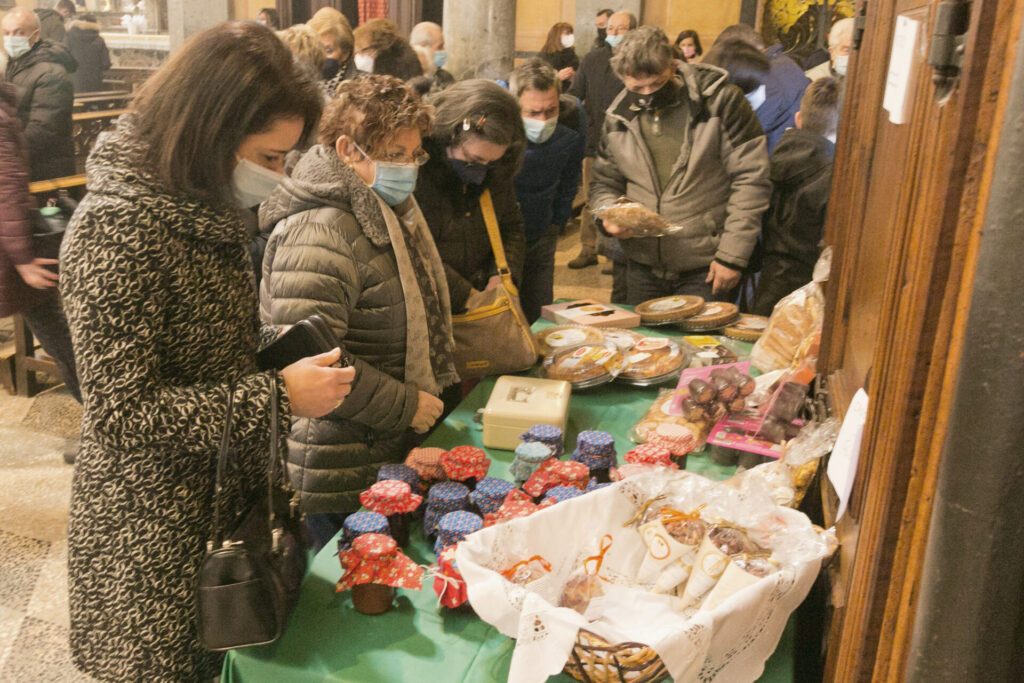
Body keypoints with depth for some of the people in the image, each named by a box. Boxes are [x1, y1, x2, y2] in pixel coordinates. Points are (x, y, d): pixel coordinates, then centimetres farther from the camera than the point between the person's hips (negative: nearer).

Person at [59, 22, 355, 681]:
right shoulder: (115, 228, -25)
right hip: (152, 535, -7)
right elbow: (120, 412, -25)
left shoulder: (202, 203, 2)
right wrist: (279, 394, -26)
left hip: (225, 498, 8)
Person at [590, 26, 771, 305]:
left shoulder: (720, 101, -9)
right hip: (643, 266, 4)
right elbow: (604, 184, 14)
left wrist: (732, 255, -13)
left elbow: (751, 179, -10)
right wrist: (610, 216, -10)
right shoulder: (619, 117, 4)